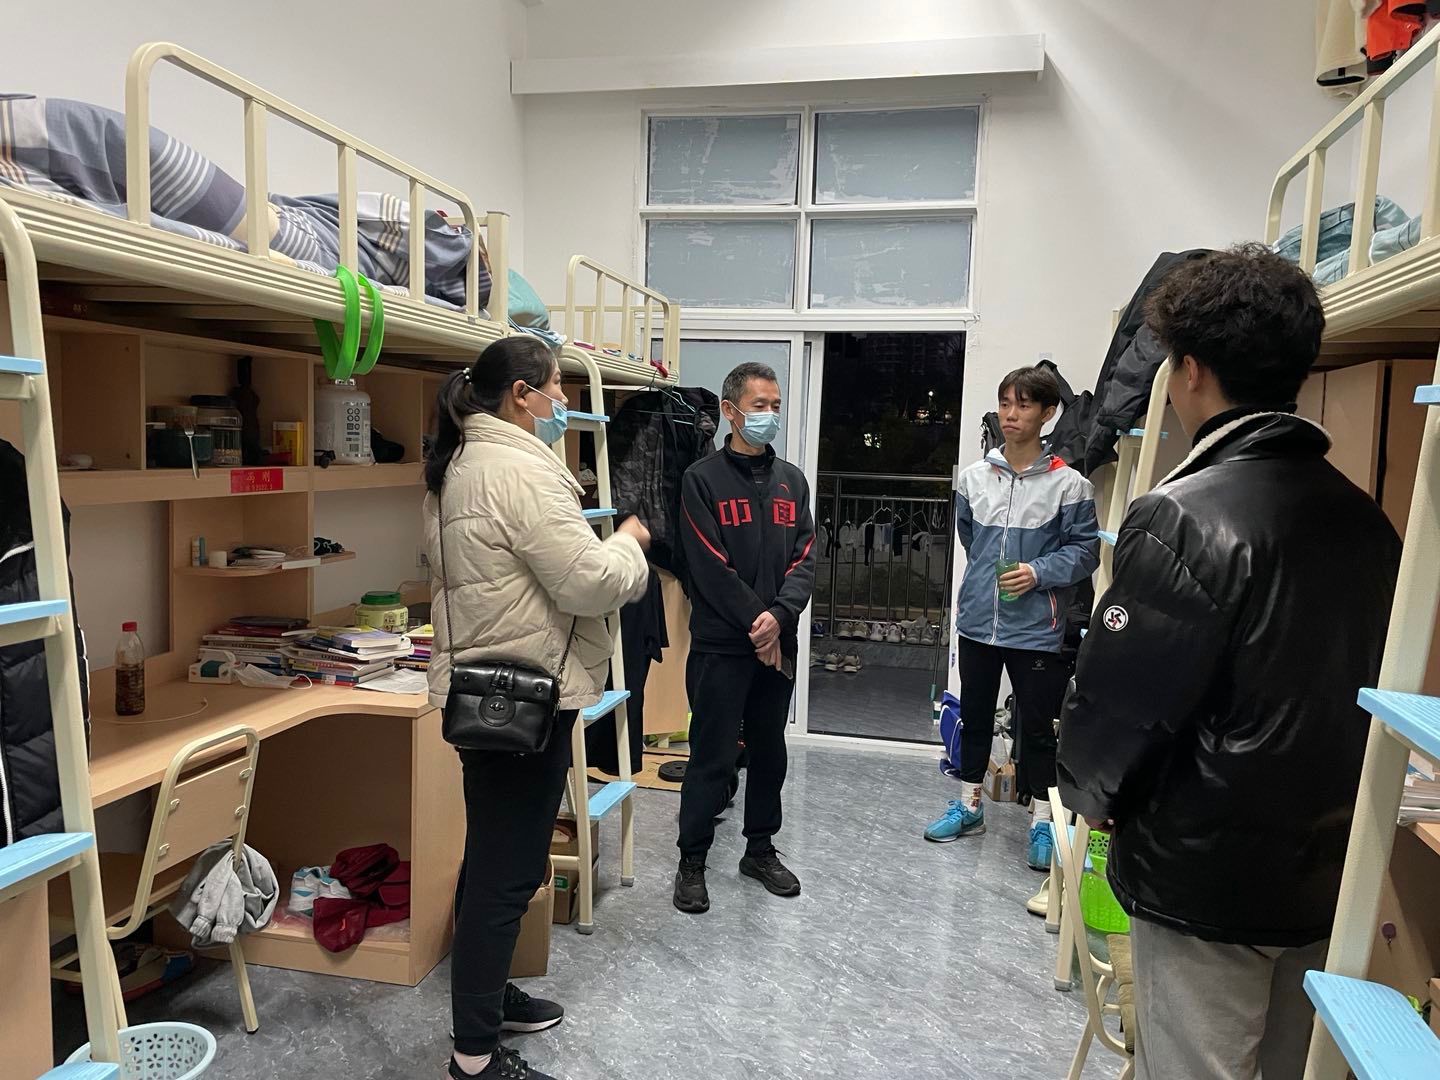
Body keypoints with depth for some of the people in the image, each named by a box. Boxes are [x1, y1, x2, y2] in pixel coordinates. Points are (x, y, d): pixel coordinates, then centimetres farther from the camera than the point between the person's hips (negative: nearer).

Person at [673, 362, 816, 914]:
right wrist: (755, 621, -15)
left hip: (779, 644, 5)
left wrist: (779, 615, -13)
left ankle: (760, 848, 32)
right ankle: (692, 860, 18)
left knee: (769, 751, 16)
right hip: (720, 645, -5)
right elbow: (711, 567, -12)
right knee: (712, 757, 3)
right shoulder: (702, 479, -5)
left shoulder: (792, 480, 10)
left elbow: (804, 558, 2)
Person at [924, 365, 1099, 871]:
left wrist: (1038, 572, -19)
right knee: (974, 718, 17)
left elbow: (1084, 550, -6)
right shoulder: (974, 476, 3)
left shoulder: (1068, 483, -11)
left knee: (1038, 727, 7)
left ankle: (1043, 823, 23)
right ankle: (968, 807, 33)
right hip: (977, 622, 4)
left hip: (1036, 629, -4)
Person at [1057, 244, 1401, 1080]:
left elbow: (1121, 697, -19)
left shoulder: (1183, 518, -21)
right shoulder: (1364, 517, 1)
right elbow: (1369, 685, 9)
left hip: (1207, 876, -6)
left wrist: (1092, 791, 0)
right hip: (1332, 870, 7)